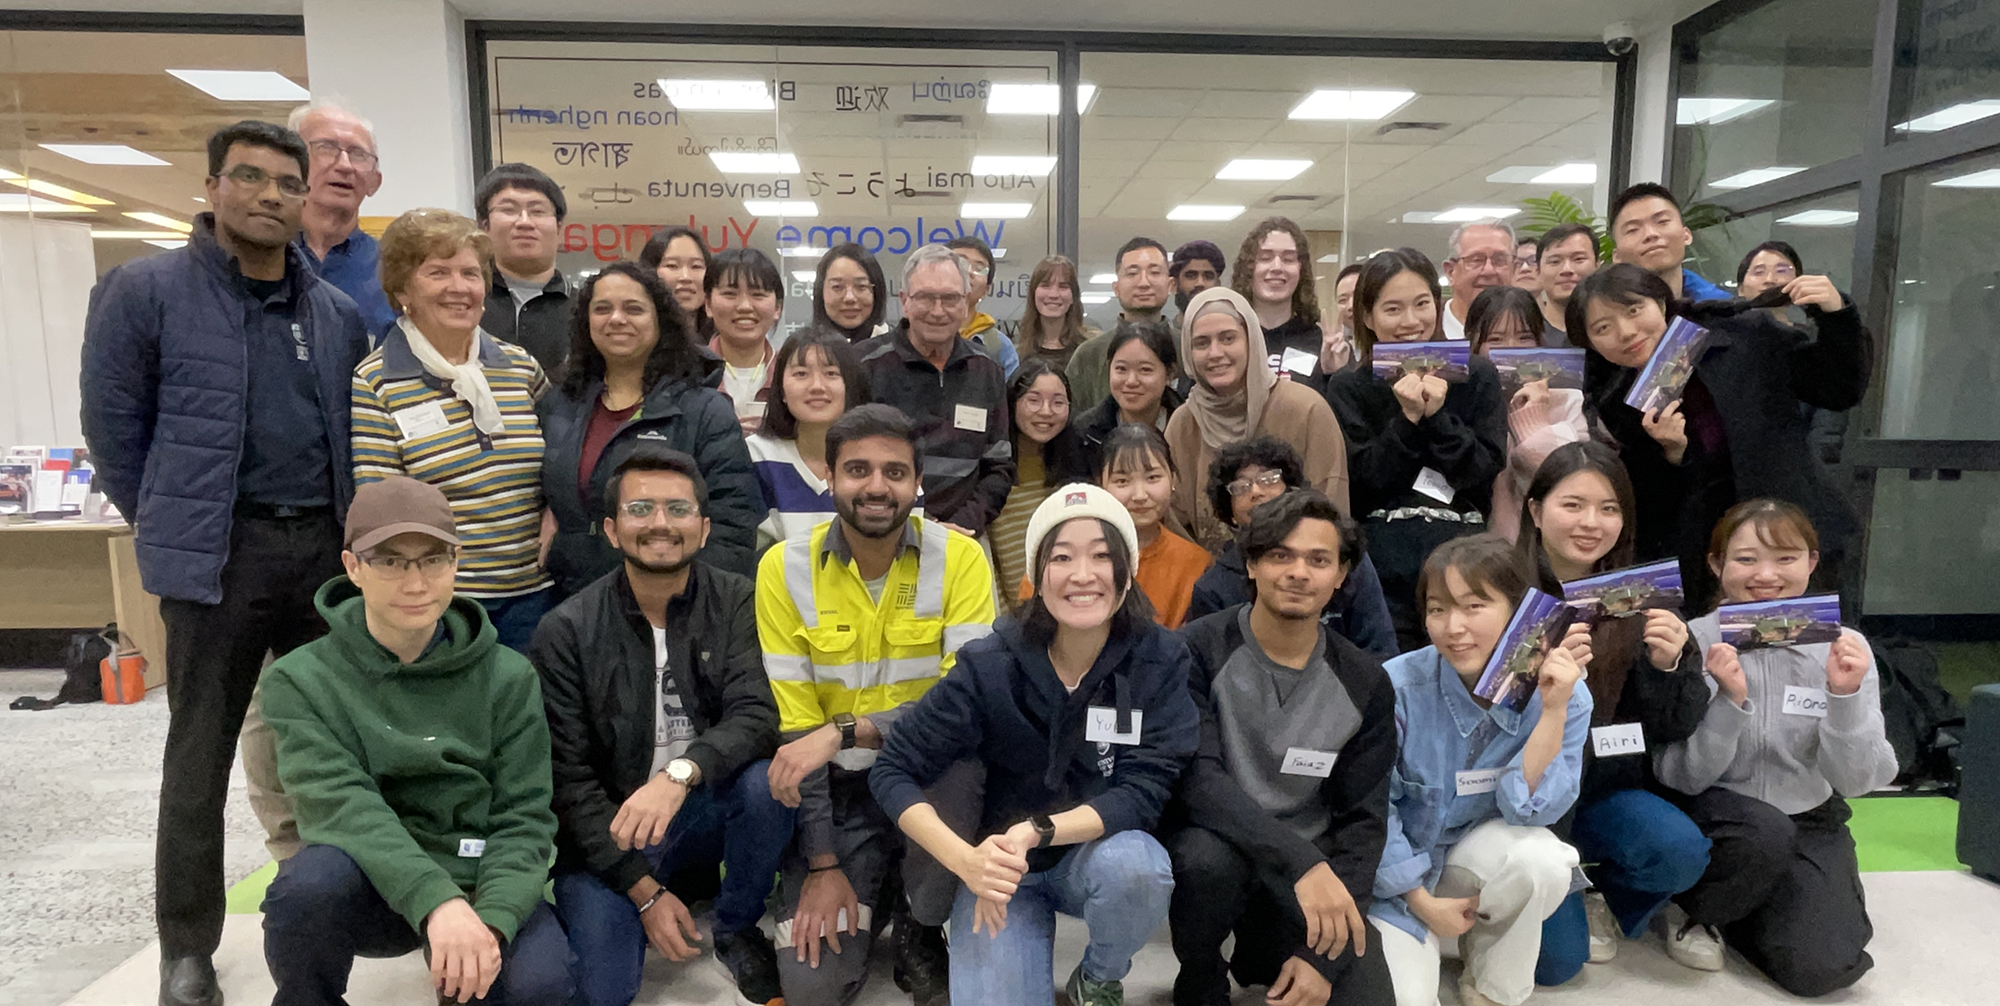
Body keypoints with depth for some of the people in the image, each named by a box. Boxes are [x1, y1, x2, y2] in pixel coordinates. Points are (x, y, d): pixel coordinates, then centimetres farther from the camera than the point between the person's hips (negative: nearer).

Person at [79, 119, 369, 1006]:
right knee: (200, 753, 6)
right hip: (217, 553, -4)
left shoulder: (337, 313, 9)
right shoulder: (144, 291, -4)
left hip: (324, 547, 4)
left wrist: (343, 525, 11)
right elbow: (113, 428, 0)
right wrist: (170, 530, 2)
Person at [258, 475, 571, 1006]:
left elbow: (524, 817, -5)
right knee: (317, 876, -33)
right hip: (370, 890, 0)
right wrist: (436, 901, -34)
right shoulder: (301, 680, -3)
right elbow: (340, 803, -18)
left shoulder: (507, 677, -1)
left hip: (480, 887, 0)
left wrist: (493, 919, -25)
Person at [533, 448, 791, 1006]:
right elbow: (569, 777, -8)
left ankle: (738, 930, -2)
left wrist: (681, 773, -40)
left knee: (765, 779, -30)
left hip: (706, 809, 2)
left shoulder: (738, 602, -7)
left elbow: (757, 716, -20)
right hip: (607, 830, -1)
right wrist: (644, 890, -14)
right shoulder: (566, 632, -9)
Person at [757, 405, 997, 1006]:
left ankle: (920, 931, -6)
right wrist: (823, 865, -11)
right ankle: (872, 884, 21)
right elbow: (793, 729, -9)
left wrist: (843, 731, -31)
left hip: (931, 776, 0)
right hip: (838, 788, 0)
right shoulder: (785, 568, -9)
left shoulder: (958, 557, -12)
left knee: (961, 745, -35)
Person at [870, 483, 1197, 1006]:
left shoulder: (1161, 660, -15)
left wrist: (1035, 832, -33)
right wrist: (966, 860, -30)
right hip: (1002, 866, 0)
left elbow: (1142, 792, -18)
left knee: (1133, 865, -32)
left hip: (1102, 850, 1)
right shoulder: (990, 664, -17)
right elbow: (893, 772, -14)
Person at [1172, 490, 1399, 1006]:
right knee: (1208, 857, -36)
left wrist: (1323, 956, -12)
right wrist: (1301, 861, -35)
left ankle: (1262, 957, 18)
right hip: (1218, 849, -3)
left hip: (1316, 874, 3)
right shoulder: (1198, 652, -12)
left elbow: (1362, 822, -2)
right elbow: (1194, 779, -23)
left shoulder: (1365, 683, -2)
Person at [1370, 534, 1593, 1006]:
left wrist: (1553, 713, -30)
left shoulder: (1564, 695, -15)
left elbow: (1528, 811, -20)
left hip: (1479, 854, 3)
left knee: (1543, 857, -30)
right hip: (1397, 870, -2)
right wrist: (1423, 901, -10)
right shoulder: (1397, 687, -23)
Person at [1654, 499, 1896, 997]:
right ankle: (1692, 909, -3)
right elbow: (1683, 777, -14)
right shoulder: (1694, 643, -12)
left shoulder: (1843, 647, -6)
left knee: (1821, 966, -20)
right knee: (1764, 833, -35)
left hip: (1809, 821, 2)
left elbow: (1857, 781, -8)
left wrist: (1846, 696, -24)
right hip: (1715, 820, -2)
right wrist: (1729, 701, -29)